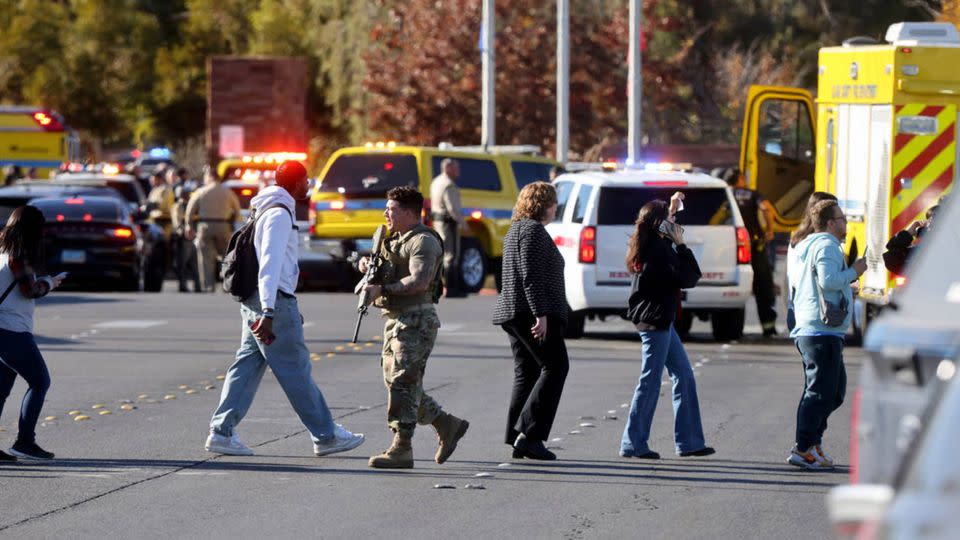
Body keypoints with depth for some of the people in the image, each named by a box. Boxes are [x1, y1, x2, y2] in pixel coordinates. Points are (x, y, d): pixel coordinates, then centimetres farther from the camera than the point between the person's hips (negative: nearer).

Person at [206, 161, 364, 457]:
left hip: (254, 303, 10)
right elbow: (270, 265, -23)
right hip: (274, 301, -10)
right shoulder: (279, 215, -14)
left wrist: (290, 308, 33)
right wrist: (268, 313, -30)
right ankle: (326, 436, 4)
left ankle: (221, 432, 0)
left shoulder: (268, 212, 19)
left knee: (248, 364, 7)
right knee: (296, 370, -3)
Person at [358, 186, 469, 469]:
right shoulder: (396, 240, 20)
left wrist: (382, 290, -25)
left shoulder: (423, 241, -12)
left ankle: (401, 449, -10)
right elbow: (382, 271, 26)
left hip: (416, 320, -10)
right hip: (396, 319, 10)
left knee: (403, 383, -11)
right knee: (395, 380, 11)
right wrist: (367, 263, 5)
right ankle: (447, 426, 20)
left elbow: (419, 281, -25)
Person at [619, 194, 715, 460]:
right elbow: (689, 278, -16)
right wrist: (681, 244, -9)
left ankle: (689, 441, 15)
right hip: (655, 320, -10)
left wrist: (671, 208, 30)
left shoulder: (646, 244, 9)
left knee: (684, 376, 13)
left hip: (659, 320, 10)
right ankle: (633, 444, 1)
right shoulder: (659, 249, -19)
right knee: (650, 381, -4)